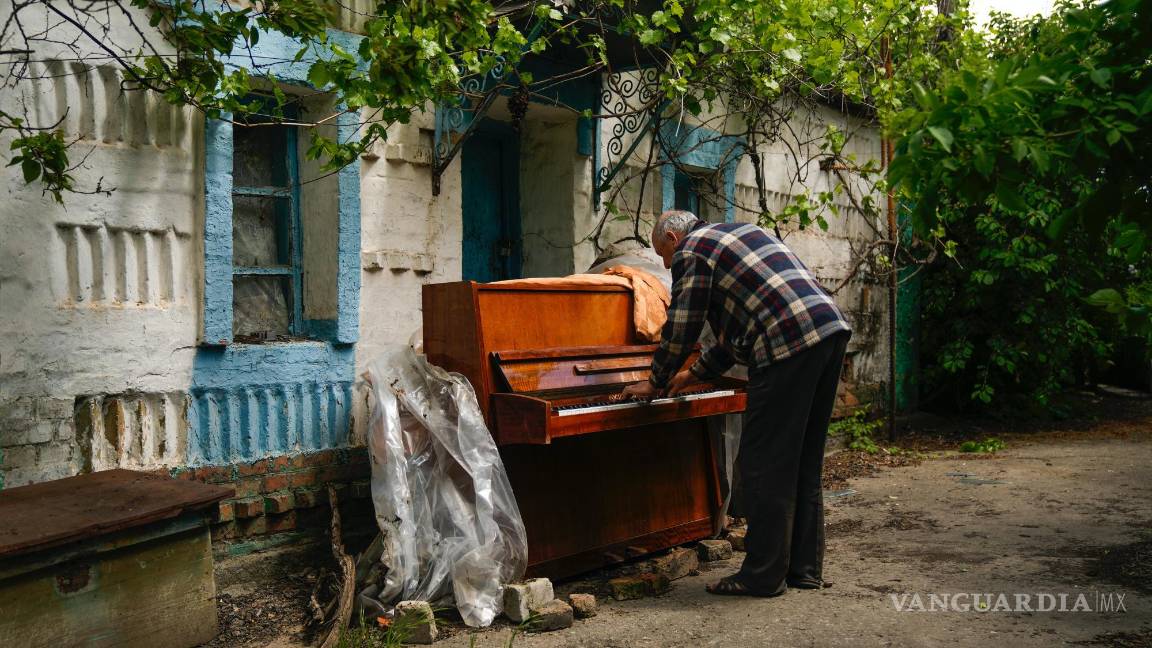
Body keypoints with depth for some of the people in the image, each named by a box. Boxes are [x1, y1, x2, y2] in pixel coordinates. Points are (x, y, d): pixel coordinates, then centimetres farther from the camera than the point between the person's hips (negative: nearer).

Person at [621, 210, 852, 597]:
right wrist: (697, 374, 37)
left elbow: (680, 330, 1)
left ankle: (764, 576, 5)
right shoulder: (740, 232, 30)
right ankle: (805, 568, 23)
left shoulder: (691, 252, 3)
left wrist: (656, 383, 17)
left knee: (762, 465, -1)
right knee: (804, 463, 15)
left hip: (788, 344, -9)